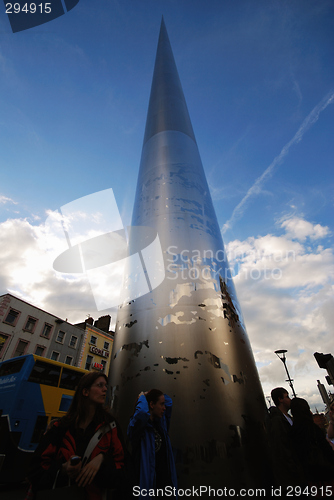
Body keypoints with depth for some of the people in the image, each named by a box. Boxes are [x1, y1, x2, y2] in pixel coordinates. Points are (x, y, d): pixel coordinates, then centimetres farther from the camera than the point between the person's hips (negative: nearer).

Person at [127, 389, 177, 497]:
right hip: (148, 481, -7)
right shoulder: (137, 425, -20)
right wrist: (142, 398, -23)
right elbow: (142, 412, -43)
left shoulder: (161, 422, 3)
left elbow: (169, 401, 15)